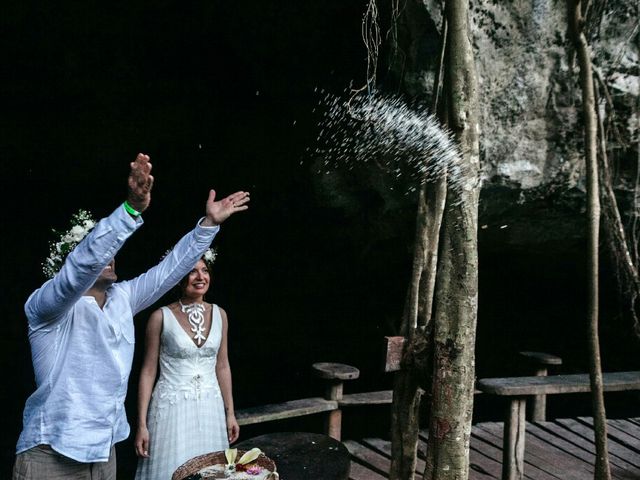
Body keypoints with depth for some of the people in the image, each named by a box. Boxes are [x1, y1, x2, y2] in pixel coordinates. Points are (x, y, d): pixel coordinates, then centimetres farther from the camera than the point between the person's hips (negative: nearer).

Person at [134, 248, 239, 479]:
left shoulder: (219, 314, 2)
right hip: (173, 406, -4)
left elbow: (222, 366, 10)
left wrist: (230, 412, 11)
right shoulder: (161, 317, -9)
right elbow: (148, 371, -5)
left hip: (211, 406, 4)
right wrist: (141, 424, -6)